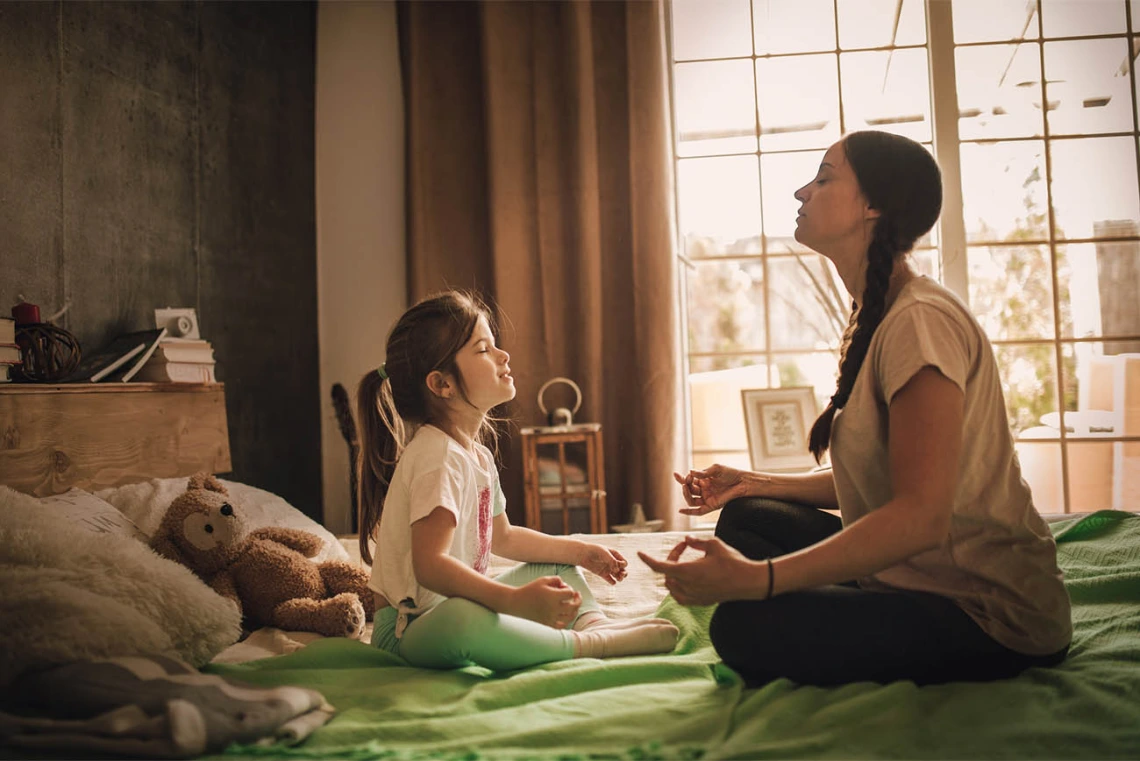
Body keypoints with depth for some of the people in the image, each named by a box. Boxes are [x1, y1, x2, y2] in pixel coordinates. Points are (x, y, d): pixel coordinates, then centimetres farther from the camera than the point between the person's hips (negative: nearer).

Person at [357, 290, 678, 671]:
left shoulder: (477, 453, 9)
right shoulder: (437, 455, -22)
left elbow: (502, 537, 22)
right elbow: (430, 563, -34)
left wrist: (579, 550, 18)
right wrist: (516, 600, -44)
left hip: (457, 607, 10)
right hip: (410, 629, -10)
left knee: (556, 564, 20)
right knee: (461, 621, -43)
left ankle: (592, 620, -11)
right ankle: (585, 645, -25)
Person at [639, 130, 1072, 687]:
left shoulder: (920, 321, -21)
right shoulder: (876, 320, 10)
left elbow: (921, 516, -29)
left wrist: (756, 578, -34)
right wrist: (754, 483, 6)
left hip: (993, 614, -9)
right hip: (913, 575, 9)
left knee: (744, 627, -22)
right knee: (747, 518, 6)